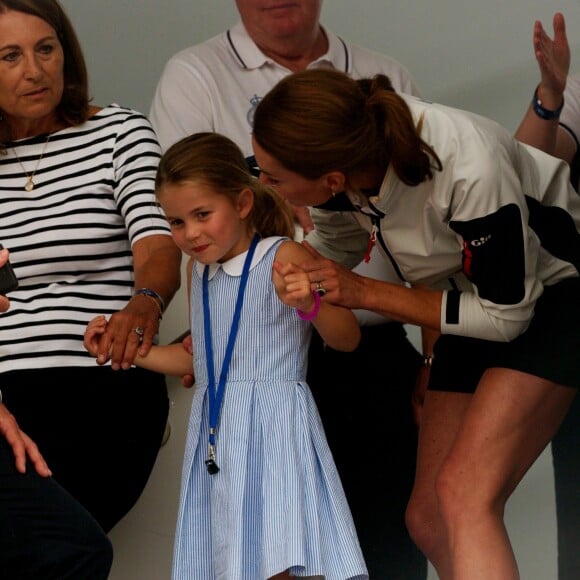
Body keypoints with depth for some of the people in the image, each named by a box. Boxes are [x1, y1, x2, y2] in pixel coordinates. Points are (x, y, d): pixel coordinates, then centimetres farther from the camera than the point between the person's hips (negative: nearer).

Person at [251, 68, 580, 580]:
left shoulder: (469, 170, -38)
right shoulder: (347, 149, -19)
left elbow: (506, 314, -22)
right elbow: (332, 247, 6)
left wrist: (363, 292, -23)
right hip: (474, 293, 7)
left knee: (463, 497, -23)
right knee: (429, 518, 3)